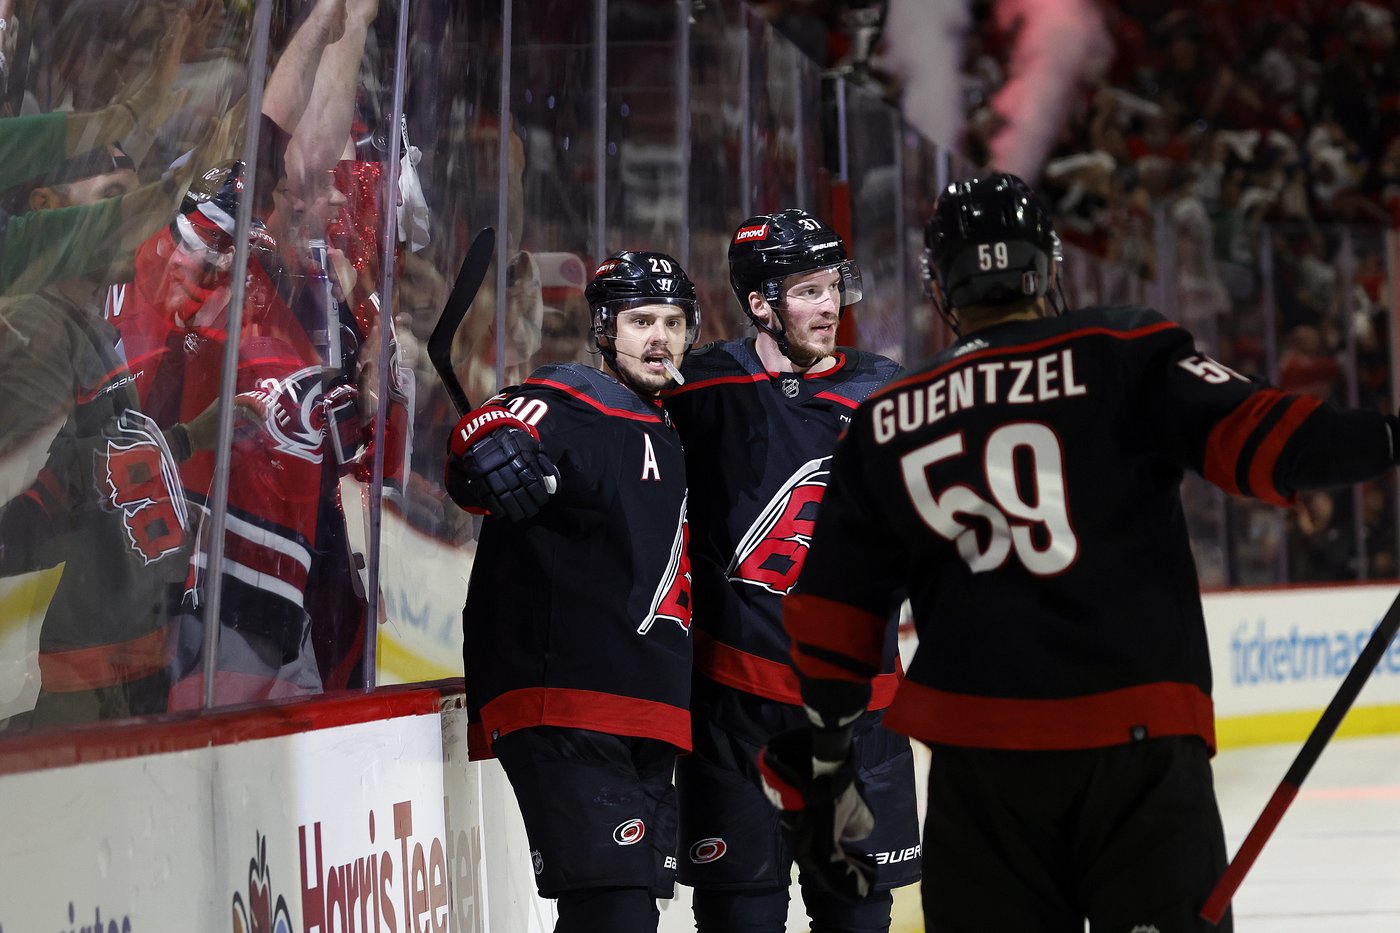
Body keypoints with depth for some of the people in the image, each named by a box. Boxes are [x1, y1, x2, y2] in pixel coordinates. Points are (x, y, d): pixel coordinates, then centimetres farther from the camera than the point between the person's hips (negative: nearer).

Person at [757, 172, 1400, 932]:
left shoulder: (885, 426, 14)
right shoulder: (1126, 354, 3)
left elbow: (830, 610, 15)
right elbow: (1249, 433, -13)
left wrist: (814, 759, 22)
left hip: (977, 754, 3)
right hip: (1137, 735, -3)